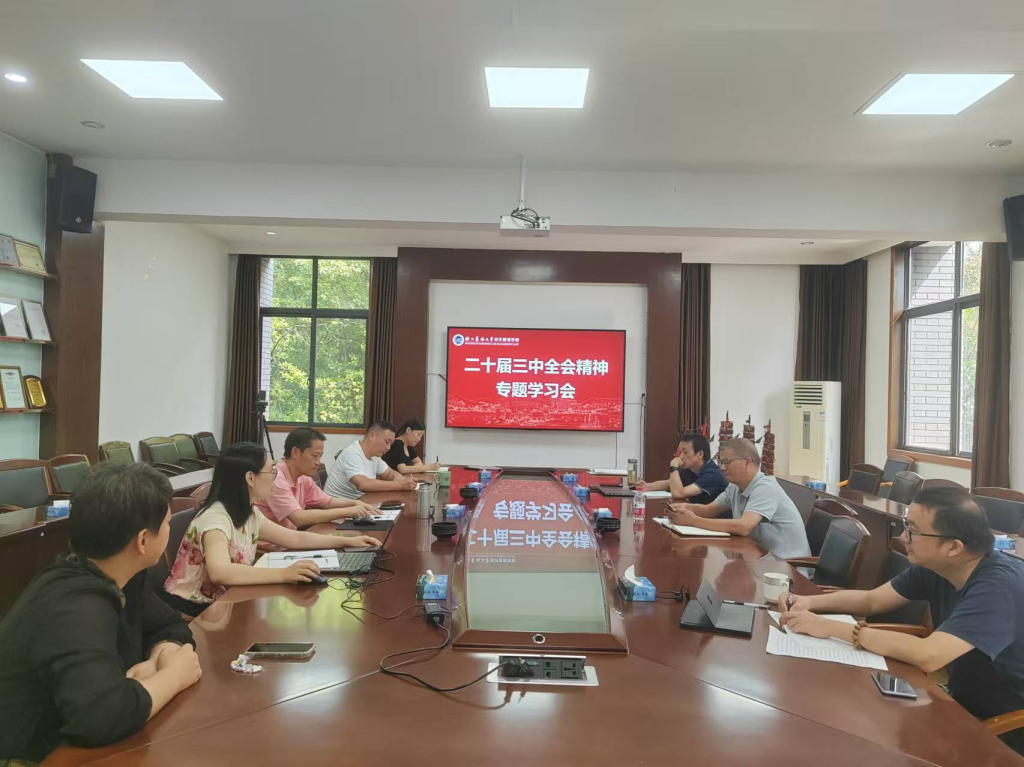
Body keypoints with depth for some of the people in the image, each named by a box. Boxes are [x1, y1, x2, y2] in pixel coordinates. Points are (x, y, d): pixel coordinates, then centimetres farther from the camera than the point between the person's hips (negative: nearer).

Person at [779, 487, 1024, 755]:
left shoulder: (1001, 586, -30)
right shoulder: (934, 566, -5)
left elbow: (928, 655, -40)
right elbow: (871, 600, 7)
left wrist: (830, 627, -34)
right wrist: (810, 602, -11)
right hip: (963, 705, 7)